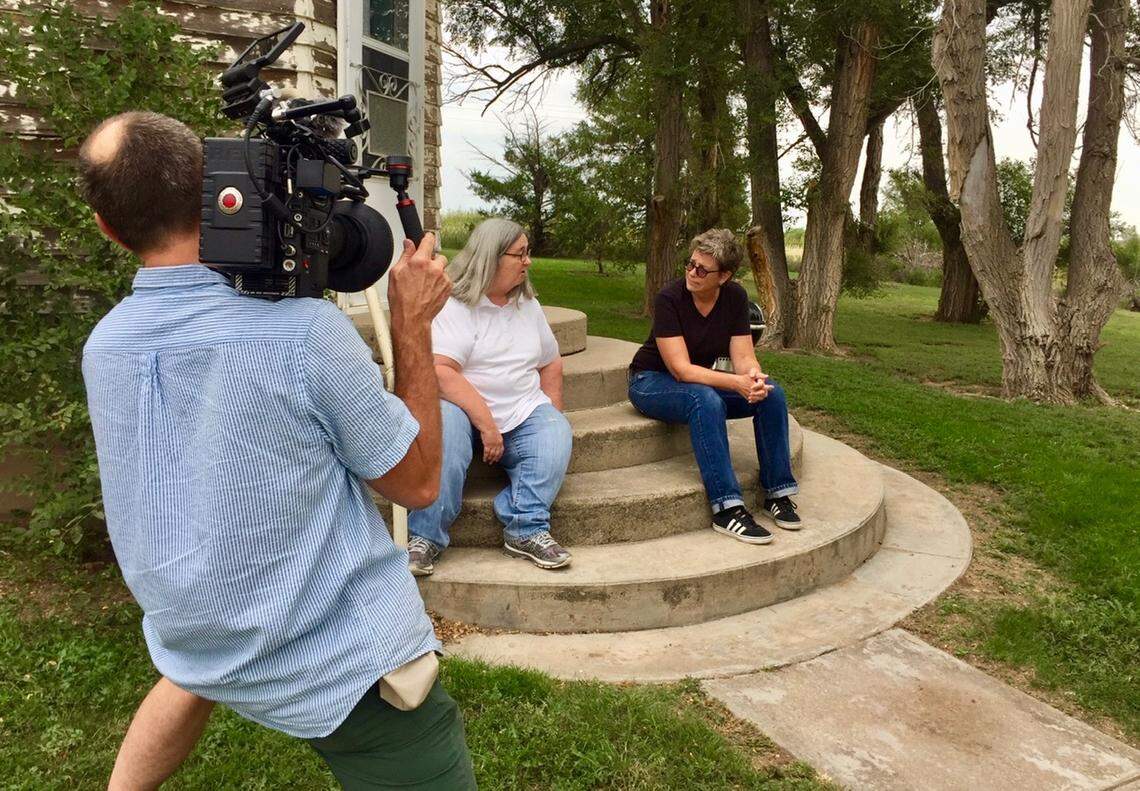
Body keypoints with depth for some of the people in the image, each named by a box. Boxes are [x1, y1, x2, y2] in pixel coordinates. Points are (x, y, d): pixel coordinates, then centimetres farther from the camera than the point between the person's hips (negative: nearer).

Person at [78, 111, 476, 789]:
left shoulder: (104, 346, -6)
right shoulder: (305, 327, -24)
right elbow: (417, 482, -13)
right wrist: (414, 324, -9)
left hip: (192, 639, 8)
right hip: (344, 664, -7)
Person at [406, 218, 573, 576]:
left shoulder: (528, 304, 14)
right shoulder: (453, 305, -8)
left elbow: (551, 364, 19)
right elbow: (440, 371, -21)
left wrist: (551, 418, 5)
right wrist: (486, 424, -25)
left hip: (523, 415, 5)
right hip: (465, 410, -4)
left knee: (556, 432, -25)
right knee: (446, 420, -37)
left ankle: (527, 529, -24)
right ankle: (426, 536, -29)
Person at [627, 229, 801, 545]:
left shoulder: (735, 297, -7)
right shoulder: (669, 299, -23)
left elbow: (743, 357, -10)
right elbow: (681, 368, -29)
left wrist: (754, 377, -34)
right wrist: (736, 383, -40)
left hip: (702, 380, 6)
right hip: (652, 382, -5)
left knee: (772, 393, -17)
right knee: (706, 400, -38)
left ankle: (777, 492, -8)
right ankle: (727, 507, -36)